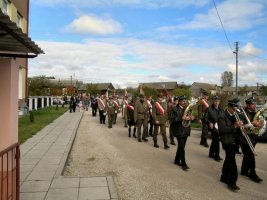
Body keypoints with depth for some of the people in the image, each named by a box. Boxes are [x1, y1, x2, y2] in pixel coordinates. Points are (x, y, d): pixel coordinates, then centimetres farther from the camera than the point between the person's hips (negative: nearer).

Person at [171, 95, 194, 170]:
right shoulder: (175, 109, -9)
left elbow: (189, 117, 18)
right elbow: (172, 119, -18)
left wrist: (192, 118, -6)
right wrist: (182, 118, -26)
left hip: (185, 130, 7)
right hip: (179, 131, -7)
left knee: (181, 146, 15)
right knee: (181, 147, -6)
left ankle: (177, 160, 29)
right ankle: (183, 163, 1)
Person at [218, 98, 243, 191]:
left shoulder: (235, 115, 12)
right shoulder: (222, 116, -13)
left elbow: (238, 126, 18)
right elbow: (222, 129, -21)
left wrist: (240, 124, -5)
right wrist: (234, 126, -30)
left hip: (235, 141, 8)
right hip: (228, 141, -8)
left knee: (229, 160, 18)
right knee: (232, 162, -8)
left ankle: (224, 177, 32)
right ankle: (231, 182, 1)